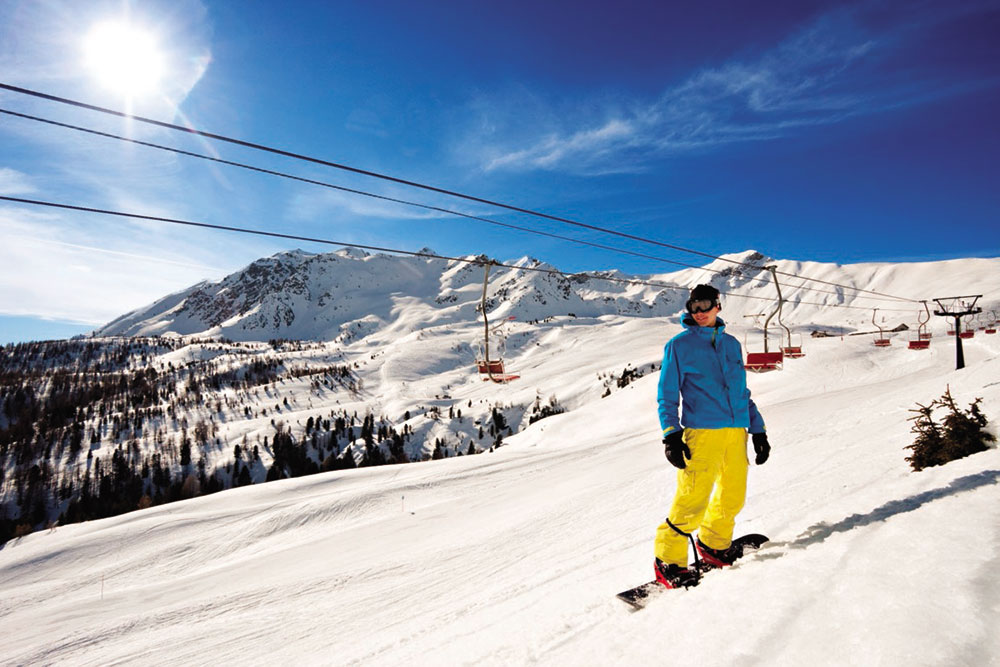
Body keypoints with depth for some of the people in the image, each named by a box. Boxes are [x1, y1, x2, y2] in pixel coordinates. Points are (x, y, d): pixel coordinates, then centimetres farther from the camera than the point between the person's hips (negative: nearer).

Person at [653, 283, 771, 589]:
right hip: (701, 432, -6)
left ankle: (714, 544, 34)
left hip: (736, 432, 6)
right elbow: (667, 395, 0)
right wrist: (671, 435, -10)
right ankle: (668, 560, 6)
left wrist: (757, 429, 18)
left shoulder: (731, 344, 17)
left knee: (733, 497, 9)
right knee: (694, 499, -10)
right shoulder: (679, 345, 1)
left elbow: (742, 392, 23)